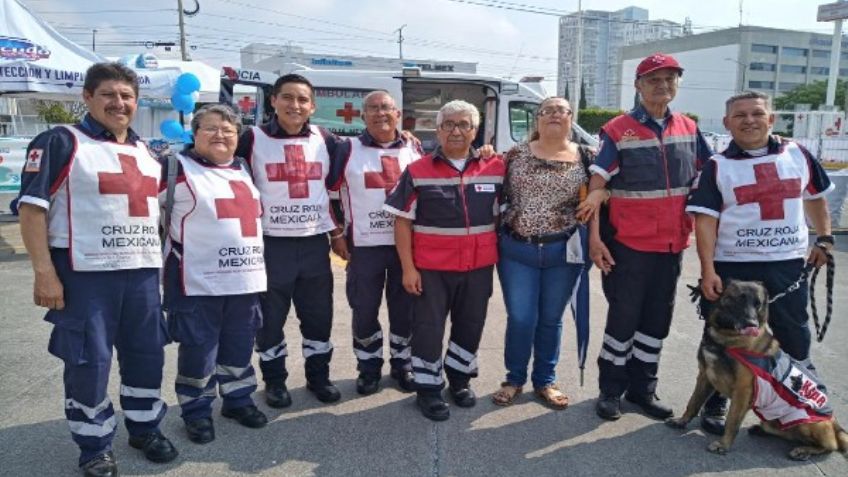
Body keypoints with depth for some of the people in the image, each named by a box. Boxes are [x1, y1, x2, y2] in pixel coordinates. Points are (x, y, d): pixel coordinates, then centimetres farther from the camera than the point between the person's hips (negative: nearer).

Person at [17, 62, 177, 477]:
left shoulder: (145, 150, 15)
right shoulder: (60, 142, -4)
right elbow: (32, 208, -9)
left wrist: (160, 258, 17)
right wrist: (44, 271, -15)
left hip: (143, 271, 6)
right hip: (85, 274, -5)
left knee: (148, 354, 12)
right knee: (88, 362, 3)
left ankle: (145, 428, 32)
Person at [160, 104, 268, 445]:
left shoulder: (244, 169, 14)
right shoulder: (178, 168, -5)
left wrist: (256, 263, 21)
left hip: (245, 278, 6)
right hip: (197, 282, -5)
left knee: (240, 345, 15)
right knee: (199, 349, 4)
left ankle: (238, 399, 32)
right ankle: (196, 410, 21)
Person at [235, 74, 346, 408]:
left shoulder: (325, 140, 5)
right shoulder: (253, 139, -3)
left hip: (315, 242, 3)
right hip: (271, 243, -2)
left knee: (319, 315, 10)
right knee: (270, 318, 7)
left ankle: (319, 376, 27)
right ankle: (274, 380, 24)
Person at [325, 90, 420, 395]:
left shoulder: (415, 151, 7)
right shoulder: (348, 150, -1)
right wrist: (336, 235, -2)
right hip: (364, 246, -2)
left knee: (405, 309, 10)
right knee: (364, 310, 6)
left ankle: (402, 364, 28)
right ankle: (369, 368, 24)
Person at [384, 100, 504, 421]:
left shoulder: (496, 168, 2)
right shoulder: (417, 171, -4)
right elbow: (403, 222, -5)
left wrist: (500, 256, 4)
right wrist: (408, 267, -10)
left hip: (479, 267, 3)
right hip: (431, 268, -2)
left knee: (470, 326, 15)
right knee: (428, 328, 5)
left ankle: (459, 378, 37)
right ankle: (428, 388, 22)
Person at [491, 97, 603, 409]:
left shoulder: (586, 157, 2)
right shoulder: (516, 154, 3)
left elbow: (602, 191, 6)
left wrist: (598, 195, -16)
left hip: (564, 252, 1)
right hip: (516, 249, 0)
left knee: (551, 319, 12)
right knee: (520, 319, 2)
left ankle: (545, 381, 30)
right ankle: (514, 379, 24)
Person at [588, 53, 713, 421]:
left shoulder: (689, 128, 7)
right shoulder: (617, 131, -8)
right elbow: (595, 186, -12)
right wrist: (594, 237, -17)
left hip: (673, 243, 5)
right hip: (628, 244, -5)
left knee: (658, 319, 13)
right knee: (623, 317, 4)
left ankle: (642, 388, 29)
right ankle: (610, 389, 21)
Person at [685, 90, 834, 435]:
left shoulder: (797, 155, 6)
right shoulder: (717, 167, -3)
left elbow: (815, 198, 20)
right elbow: (705, 220, -9)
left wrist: (824, 239, 13)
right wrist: (708, 270, -16)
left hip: (789, 265, 3)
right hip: (732, 267, -2)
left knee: (795, 338, 16)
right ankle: (715, 405, 23)